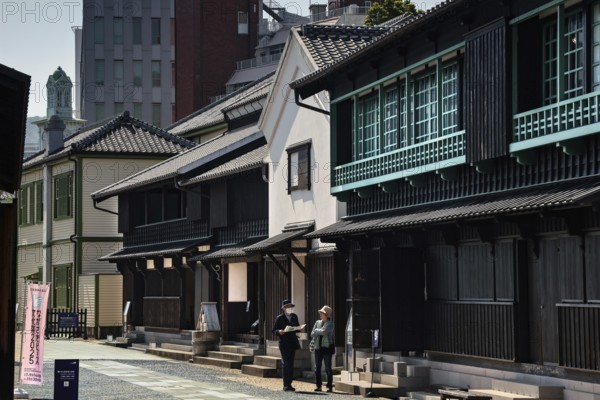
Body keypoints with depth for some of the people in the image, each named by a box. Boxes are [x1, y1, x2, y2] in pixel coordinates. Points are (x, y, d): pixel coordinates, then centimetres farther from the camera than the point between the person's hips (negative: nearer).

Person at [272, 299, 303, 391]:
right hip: (284, 343, -5)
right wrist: (279, 332, -22)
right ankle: (286, 385, -5)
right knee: (286, 364, -9)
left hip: (293, 343, 5)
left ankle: (289, 384, 14)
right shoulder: (280, 318, -3)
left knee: (291, 364, 8)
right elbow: (274, 330, -2)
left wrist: (299, 328, -3)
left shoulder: (294, 317, 11)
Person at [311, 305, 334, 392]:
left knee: (328, 368, -2)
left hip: (327, 347, -5)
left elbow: (324, 331, -22)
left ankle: (330, 387, 5)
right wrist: (320, 332, -10)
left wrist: (317, 330, -5)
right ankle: (318, 386, 11)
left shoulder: (330, 324, -6)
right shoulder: (318, 322, 11)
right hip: (318, 347, 5)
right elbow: (312, 334, 7)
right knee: (317, 368, 4)